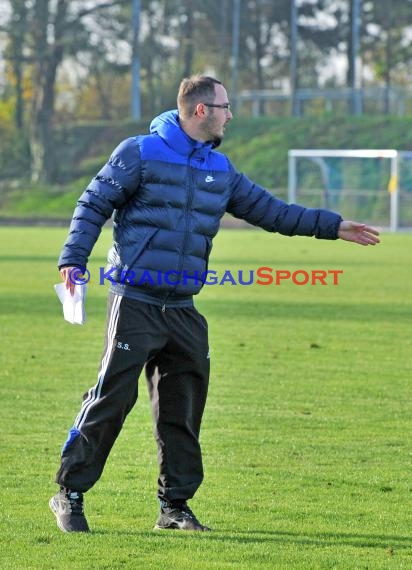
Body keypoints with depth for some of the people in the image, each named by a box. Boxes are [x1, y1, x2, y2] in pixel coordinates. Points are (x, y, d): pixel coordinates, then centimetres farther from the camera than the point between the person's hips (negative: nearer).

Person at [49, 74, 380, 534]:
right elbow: (93, 205, -4)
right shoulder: (140, 153, -4)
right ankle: (70, 494, -1)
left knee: (183, 409, 7)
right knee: (113, 396, -10)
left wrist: (333, 226, 20)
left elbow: (267, 210, 21)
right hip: (135, 302, -6)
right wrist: (73, 260, -17)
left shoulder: (219, 169, 15)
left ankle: (175, 505, 17)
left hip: (182, 309, 6)